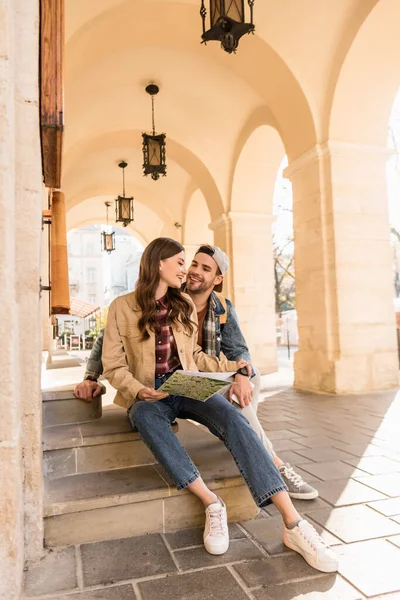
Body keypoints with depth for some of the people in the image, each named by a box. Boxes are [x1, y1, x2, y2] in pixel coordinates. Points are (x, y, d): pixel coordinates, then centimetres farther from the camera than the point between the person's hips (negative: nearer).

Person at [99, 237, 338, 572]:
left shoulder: (184, 305, 12)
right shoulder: (123, 307, 0)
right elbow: (114, 366, -2)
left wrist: (230, 366, 7)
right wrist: (139, 391, -20)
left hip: (188, 388, 3)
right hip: (149, 396, -2)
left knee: (232, 418, -27)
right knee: (146, 416, -39)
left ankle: (292, 522, -32)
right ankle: (212, 504, -32)